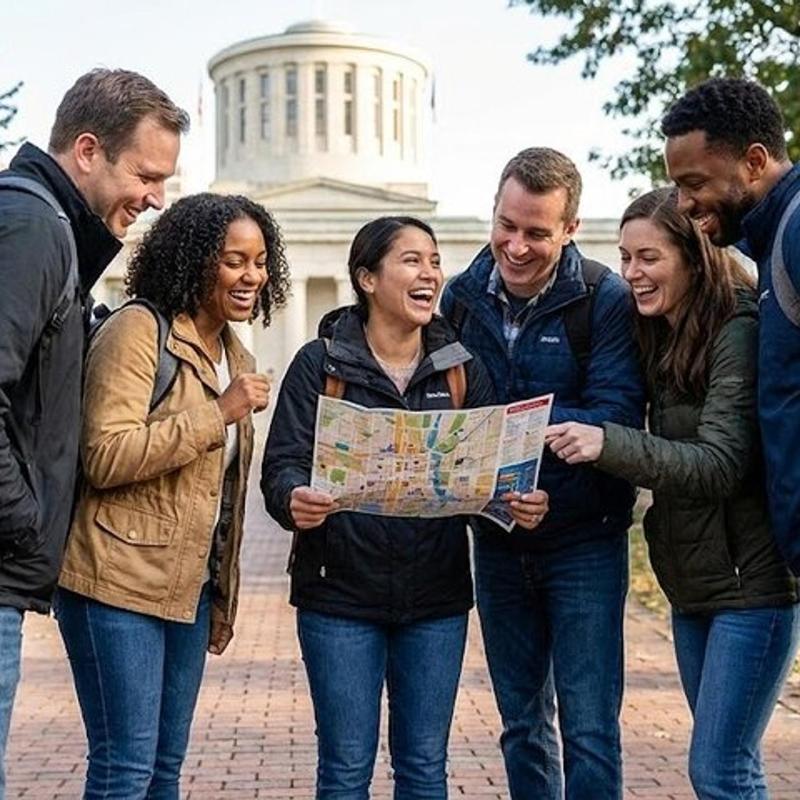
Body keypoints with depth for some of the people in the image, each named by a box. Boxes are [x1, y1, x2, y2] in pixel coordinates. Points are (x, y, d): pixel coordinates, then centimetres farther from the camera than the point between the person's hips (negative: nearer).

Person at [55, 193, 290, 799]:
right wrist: (219, 414, -19)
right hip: (121, 583, -8)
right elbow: (106, 457, -20)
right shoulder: (138, 331, -10)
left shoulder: (235, 357, 16)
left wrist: (224, 594, 21)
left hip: (190, 588, 8)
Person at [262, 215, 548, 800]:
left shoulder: (463, 368, 7)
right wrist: (295, 501, -30)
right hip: (341, 593, -2)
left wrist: (522, 503, -16)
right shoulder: (321, 362, -2)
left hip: (436, 597, 3)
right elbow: (284, 463, -7)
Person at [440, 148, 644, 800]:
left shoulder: (606, 300, -12)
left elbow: (616, 416, -21)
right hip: (497, 541, 5)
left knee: (589, 731, -1)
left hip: (583, 538, -4)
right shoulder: (462, 296, 1)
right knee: (522, 724, 16)